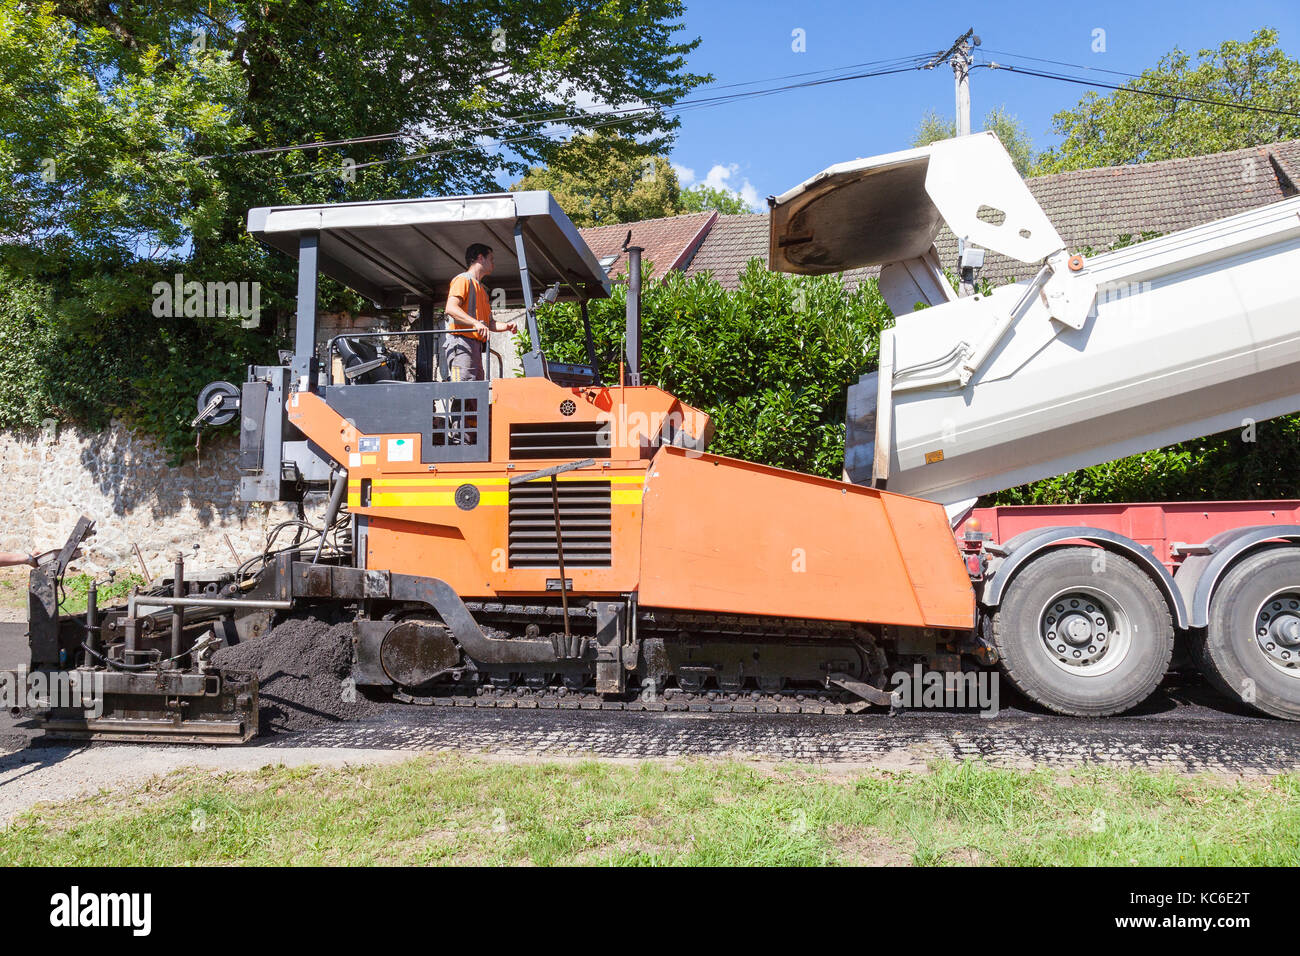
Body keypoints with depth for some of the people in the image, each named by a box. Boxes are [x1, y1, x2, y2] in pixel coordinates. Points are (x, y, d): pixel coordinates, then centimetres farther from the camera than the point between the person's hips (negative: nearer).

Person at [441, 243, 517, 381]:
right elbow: (451, 308, -16)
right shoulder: (463, 279, 1)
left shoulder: (482, 289, 29)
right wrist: (476, 323, -28)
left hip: (476, 345, 10)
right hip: (461, 342, -9)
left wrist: (506, 326, 4)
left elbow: (490, 323, 25)